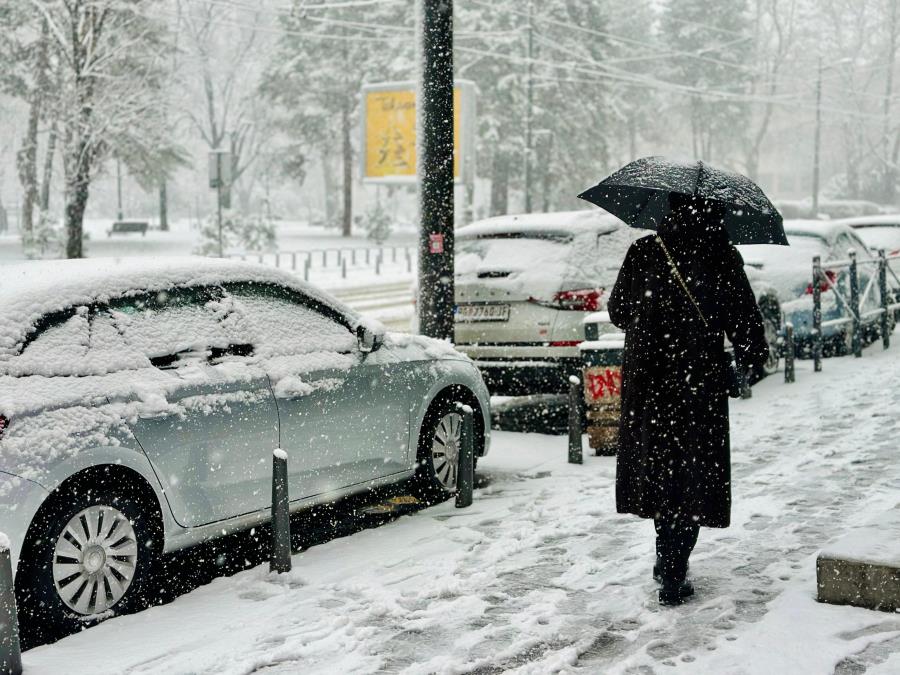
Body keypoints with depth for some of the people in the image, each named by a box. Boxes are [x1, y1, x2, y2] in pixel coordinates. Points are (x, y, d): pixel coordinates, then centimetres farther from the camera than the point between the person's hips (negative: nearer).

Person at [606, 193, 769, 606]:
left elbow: (618, 311, 7)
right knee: (694, 474, 4)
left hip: (646, 380, 3)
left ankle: (667, 562, 29)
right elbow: (743, 319, -4)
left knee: (656, 465, 17)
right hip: (699, 381, -3)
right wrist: (753, 356, 14)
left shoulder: (643, 252, 1)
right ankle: (673, 576, 1)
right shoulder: (721, 257, -6)